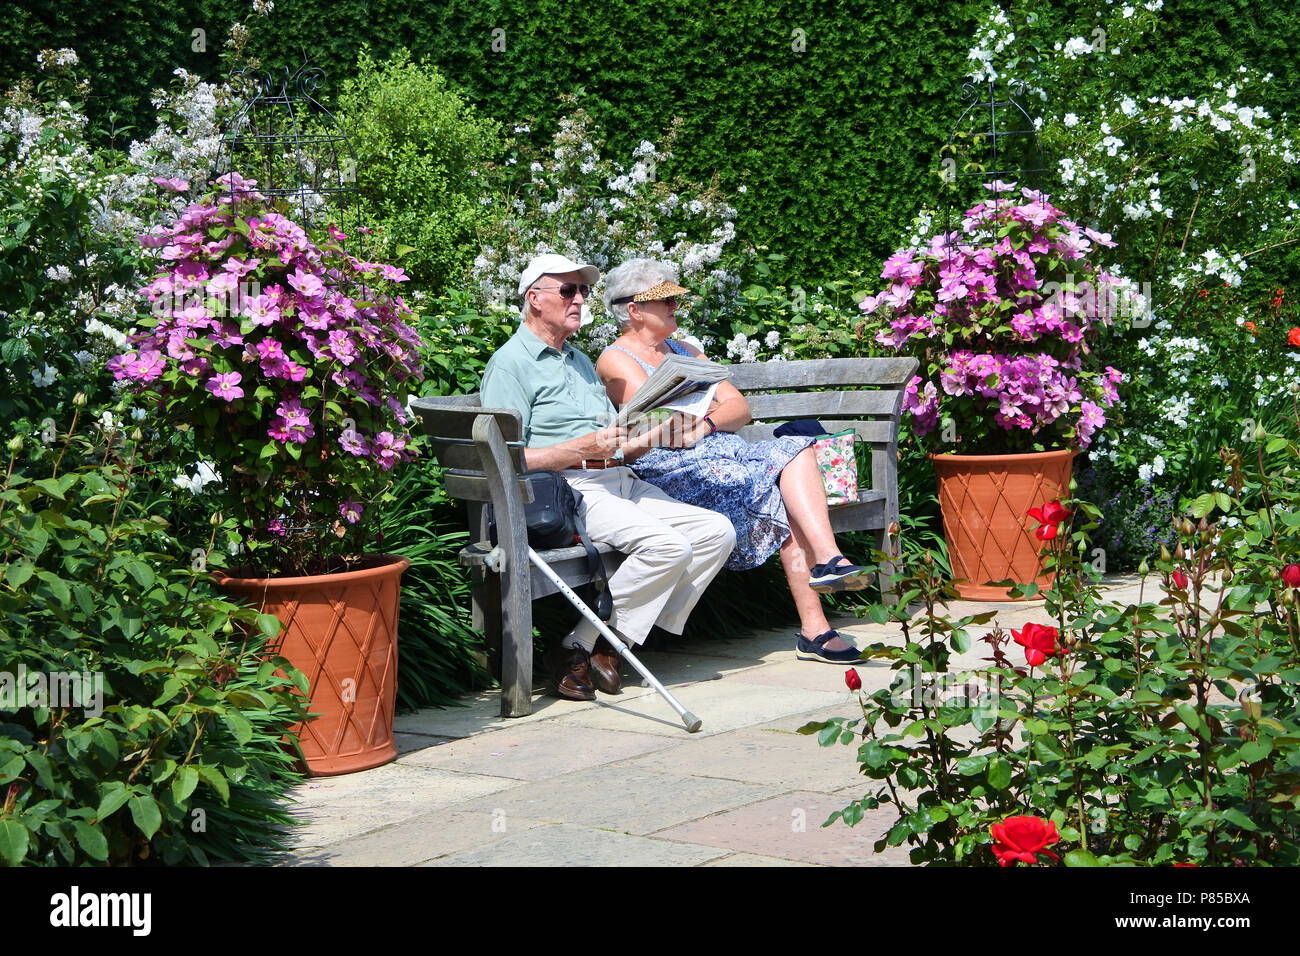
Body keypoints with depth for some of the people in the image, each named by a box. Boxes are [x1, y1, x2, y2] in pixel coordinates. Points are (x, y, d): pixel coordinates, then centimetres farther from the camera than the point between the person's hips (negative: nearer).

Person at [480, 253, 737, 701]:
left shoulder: (581, 361, 28)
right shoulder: (510, 364, 0)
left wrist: (654, 436, 4)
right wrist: (582, 449, -19)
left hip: (622, 482, 9)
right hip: (568, 490, -9)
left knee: (716, 530, -9)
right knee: (668, 545, -29)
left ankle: (611, 647, -12)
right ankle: (576, 651, -19)